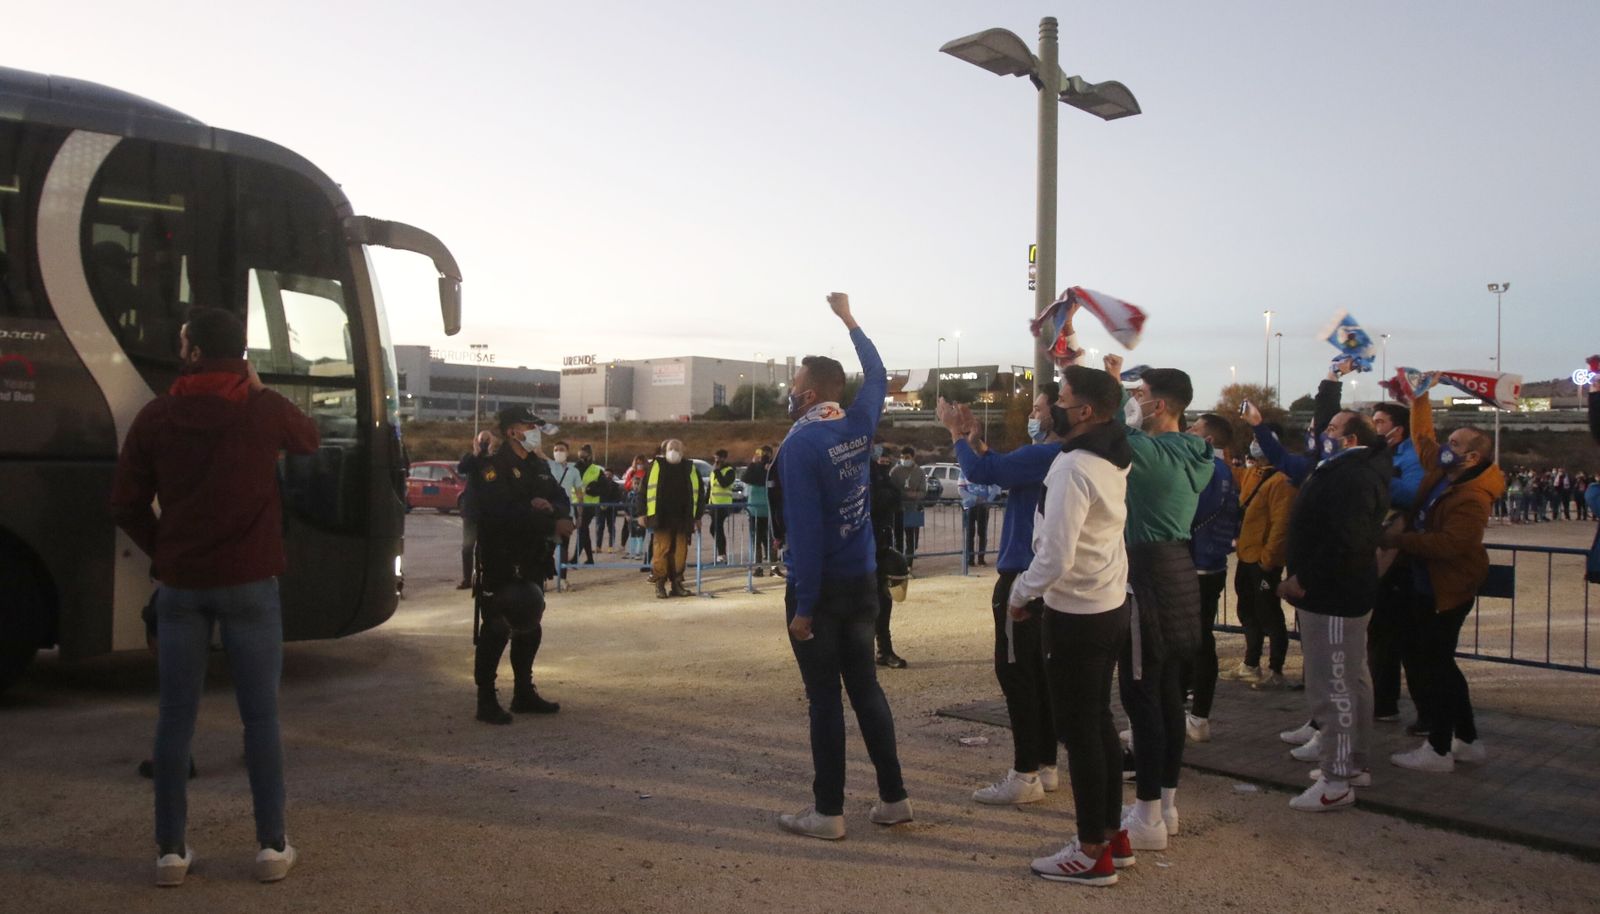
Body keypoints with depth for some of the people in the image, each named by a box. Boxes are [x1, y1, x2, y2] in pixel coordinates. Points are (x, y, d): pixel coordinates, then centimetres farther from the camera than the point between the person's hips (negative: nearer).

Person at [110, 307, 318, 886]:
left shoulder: (156, 416, 1)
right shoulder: (264, 410, -3)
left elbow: (126, 505, 3)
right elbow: (310, 440, 19)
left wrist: (162, 555, 15)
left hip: (180, 584, 2)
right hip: (250, 582, -1)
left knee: (176, 716, 9)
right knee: (260, 716, 4)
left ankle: (171, 850, 13)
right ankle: (272, 846, 8)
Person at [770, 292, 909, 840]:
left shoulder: (800, 444, -16)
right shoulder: (858, 427, 2)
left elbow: (806, 531, -20)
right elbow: (877, 377, 24)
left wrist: (803, 607, -17)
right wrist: (849, 322, 35)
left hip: (820, 586, -6)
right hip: (863, 582, 7)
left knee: (825, 699, 1)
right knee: (866, 687, 15)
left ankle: (828, 812, 10)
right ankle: (893, 798, 20)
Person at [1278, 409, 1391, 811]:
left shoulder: (1351, 478, -21)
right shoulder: (1357, 471, 14)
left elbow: (1344, 541, -28)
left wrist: (1303, 580, -23)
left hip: (1332, 597, -11)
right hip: (1344, 593, 11)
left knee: (1332, 687, -7)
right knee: (1352, 680, 18)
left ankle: (1336, 781, -2)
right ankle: (1355, 762, 30)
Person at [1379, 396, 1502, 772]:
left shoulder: (1472, 499, -23)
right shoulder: (1440, 471, 4)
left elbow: (1449, 543, -32)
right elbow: (1422, 436, 18)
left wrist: (1400, 540, -25)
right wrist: (1420, 399, 11)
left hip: (1448, 590, -10)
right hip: (1427, 585, 10)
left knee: (1434, 665, -3)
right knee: (1436, 662, 17)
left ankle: (1439, 749, 7)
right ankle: (1467, 740, 28)